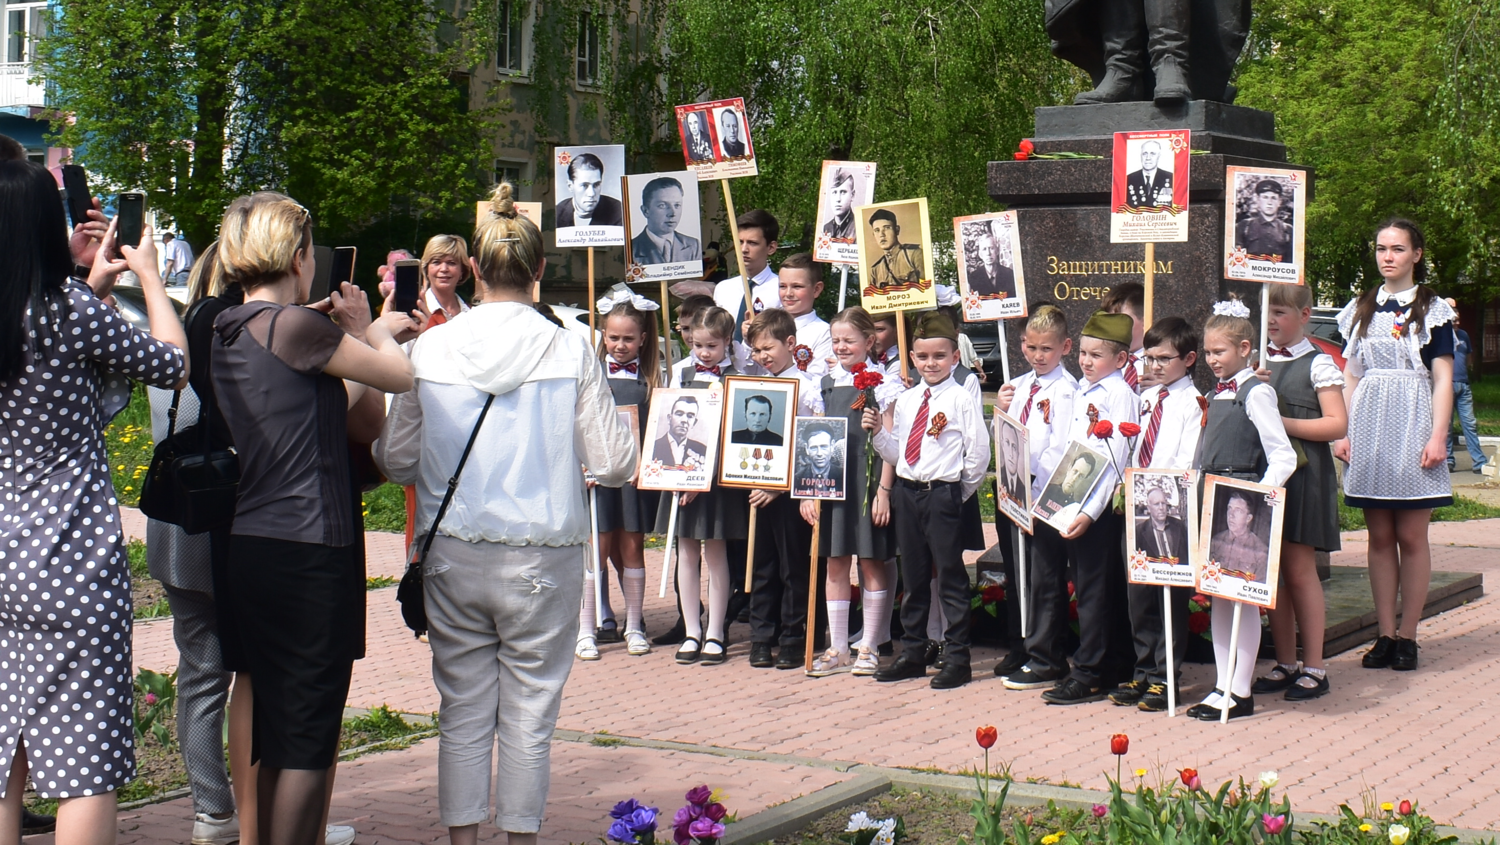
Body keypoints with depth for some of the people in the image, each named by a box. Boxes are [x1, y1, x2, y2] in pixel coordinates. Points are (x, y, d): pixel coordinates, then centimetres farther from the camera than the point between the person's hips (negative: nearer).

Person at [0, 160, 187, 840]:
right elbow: (175, 365, -1)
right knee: (86, 765, 1)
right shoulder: (70, 313, -14)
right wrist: (148, 275, 12)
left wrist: (94, 287, 25)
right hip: (71, 560, -6)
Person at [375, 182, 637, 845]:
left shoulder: (430, 349, -3)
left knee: (462, 713, 12)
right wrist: (620, 434, 15)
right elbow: (614, 465, -6)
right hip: (541, 559, -2)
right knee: (529, 715, 9)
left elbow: (394, 460, 2)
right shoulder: (570, 353, -8)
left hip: (452, 557, 2)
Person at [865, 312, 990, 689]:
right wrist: (878, 431, -1)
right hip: (906, 492, 6)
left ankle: (956, 659, 6)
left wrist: (958, 494, -4)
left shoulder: (961, 401, -7)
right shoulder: (905, 401, 10)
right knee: (912, 577, 13)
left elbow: (978, 455, -7)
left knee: (951, 577, 1)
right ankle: (912, 654, 23)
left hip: (943, 494, -6)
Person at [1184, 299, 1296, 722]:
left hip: (1242, 506, -8)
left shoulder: (1256, 392, -11)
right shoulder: (1217, 393, 13)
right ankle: (1223, 685, 18)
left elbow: (1283, 457, -15)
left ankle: (1241, 693, 3)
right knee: (1218, 596, 11)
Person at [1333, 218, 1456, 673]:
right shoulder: (1360, 309, 12)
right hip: (1370, 426, 4)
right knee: (1380, 537, 5)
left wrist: (1438, 436, -11)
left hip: (1412, 426, -3)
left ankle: (1407, 636, 5)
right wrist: (1342, 431, 5)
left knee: (1411, 537, -1)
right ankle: (1385, 634, 9)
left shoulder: (1433, 309, 1)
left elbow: (1442, 379, -2)